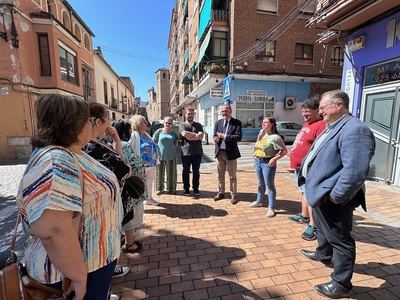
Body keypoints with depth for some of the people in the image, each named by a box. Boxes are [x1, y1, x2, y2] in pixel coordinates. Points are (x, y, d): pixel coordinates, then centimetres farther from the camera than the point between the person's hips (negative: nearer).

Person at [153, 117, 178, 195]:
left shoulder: (174, 133, 4)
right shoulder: (159, 132, -1)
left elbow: (175, 143, 17)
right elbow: (153, 142, 7)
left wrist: (170, 147, 6)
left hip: (171, 156, 1)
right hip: (160, 156, -1)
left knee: (171, 173, 8)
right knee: (159, 173, 6)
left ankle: (171, 189, 21)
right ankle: (159, 189, 21)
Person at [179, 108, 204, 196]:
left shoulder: (198, 125, 12)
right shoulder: (182, 125, 5)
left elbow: (201, 136, -5)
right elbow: (184, 134, -15)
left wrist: (189, 136, -12)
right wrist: (196, 134, -7)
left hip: (197, 152, 2)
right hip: (185, 152, -2)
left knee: (196, 171, 8)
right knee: (186, 171, 7)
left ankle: (196, 189, 20)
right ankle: (186, 189, 19)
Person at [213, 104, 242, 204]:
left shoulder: (237, 123, -5)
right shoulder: (218, 122, 8)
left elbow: (239, 137, -16)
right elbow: (215, 135, 4)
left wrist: (224, 136, -20)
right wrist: (216, 139, -19)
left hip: (231, 152, -4)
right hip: (219, 152, 4)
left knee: (232, 176, 7)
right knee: (220, 175, 16)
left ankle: (233, 195, 22)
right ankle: (221, 192, 32)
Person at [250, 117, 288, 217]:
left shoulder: (275, 137, -15)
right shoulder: (261, 133, 7)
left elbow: (285, 151, -13)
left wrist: (274, 159, -22)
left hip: (267, 163, -7)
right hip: (257, 161, 7)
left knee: (269, 185, 1)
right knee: (261, 183, 20)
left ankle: (271, 208, 11)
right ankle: (259, 201, 36)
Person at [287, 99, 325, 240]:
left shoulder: (321, 125, -17)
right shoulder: (306, 124, 15)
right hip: (299, 166, 10)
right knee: (304, 192, 21)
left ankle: (313, 227, 7)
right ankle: (304, 216, 37)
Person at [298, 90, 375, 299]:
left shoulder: (354, 129, -23)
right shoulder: (333, 127, 11)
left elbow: (355, 171, -30)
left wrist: (336, 196, -25)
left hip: (331, 198, -10)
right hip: (321, 192, 10)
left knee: (340, 240, 7)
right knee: (323, 229, 29)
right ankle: (324, 255, 53)